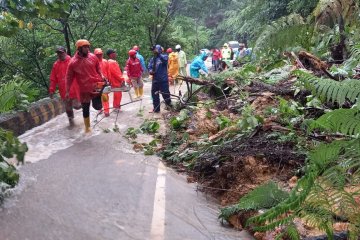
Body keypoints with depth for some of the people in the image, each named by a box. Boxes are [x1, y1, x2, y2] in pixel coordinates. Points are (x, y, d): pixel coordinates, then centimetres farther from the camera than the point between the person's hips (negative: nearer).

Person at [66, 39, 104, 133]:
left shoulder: (93, 57, -2)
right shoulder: (73, 62, -8)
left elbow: (98, 68, 14)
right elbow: (69, 77, -1)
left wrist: (102, 76, -5)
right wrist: (67, 91, 0)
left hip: (96, 85, 0)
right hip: (84, 89, 0)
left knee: (98, 106, -6)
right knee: (85, 109, 10)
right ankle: (87, 126, 29)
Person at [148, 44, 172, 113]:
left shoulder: (164, 56, -2)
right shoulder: (152, 59, 12)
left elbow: (165, 59, -25)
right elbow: (149, 67, 6)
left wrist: (158, 54, -37)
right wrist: (150, 71, -16)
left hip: (163, 80, -5)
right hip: (155, 80, 5)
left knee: (165, 94, -3)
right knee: (154, 94, 10)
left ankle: (170, 107, 18)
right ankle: (156, 109, 24)